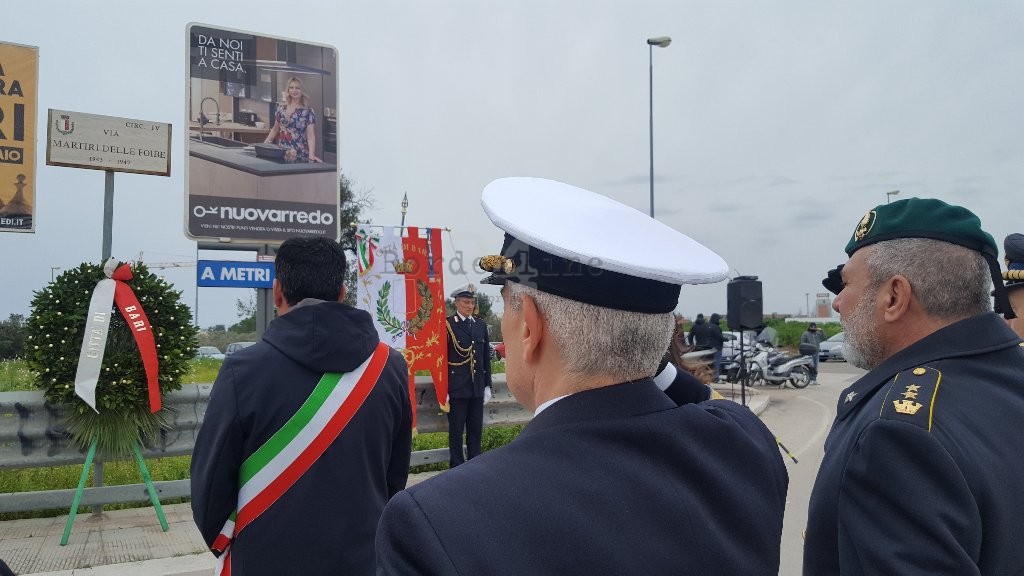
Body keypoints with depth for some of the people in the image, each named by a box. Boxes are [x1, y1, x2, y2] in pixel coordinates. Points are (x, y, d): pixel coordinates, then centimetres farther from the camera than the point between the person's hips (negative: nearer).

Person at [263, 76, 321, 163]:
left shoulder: (308, 112, -4)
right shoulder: (281, 107, 8)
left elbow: (310, 135, -12)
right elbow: (275, 129, 20)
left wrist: (311, 155, -26)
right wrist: (264, 144, 11)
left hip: (299, 156, -4)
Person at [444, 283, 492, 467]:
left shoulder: (481, 325, 10)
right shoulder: (447, 325, -5)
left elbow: (486, 357, 13)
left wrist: (487, 386, 10)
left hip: (477, 388, 5)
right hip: (456, 388, -4)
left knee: (476, 430, 10)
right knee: (456, 430, 4)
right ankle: (457, 466, 14)